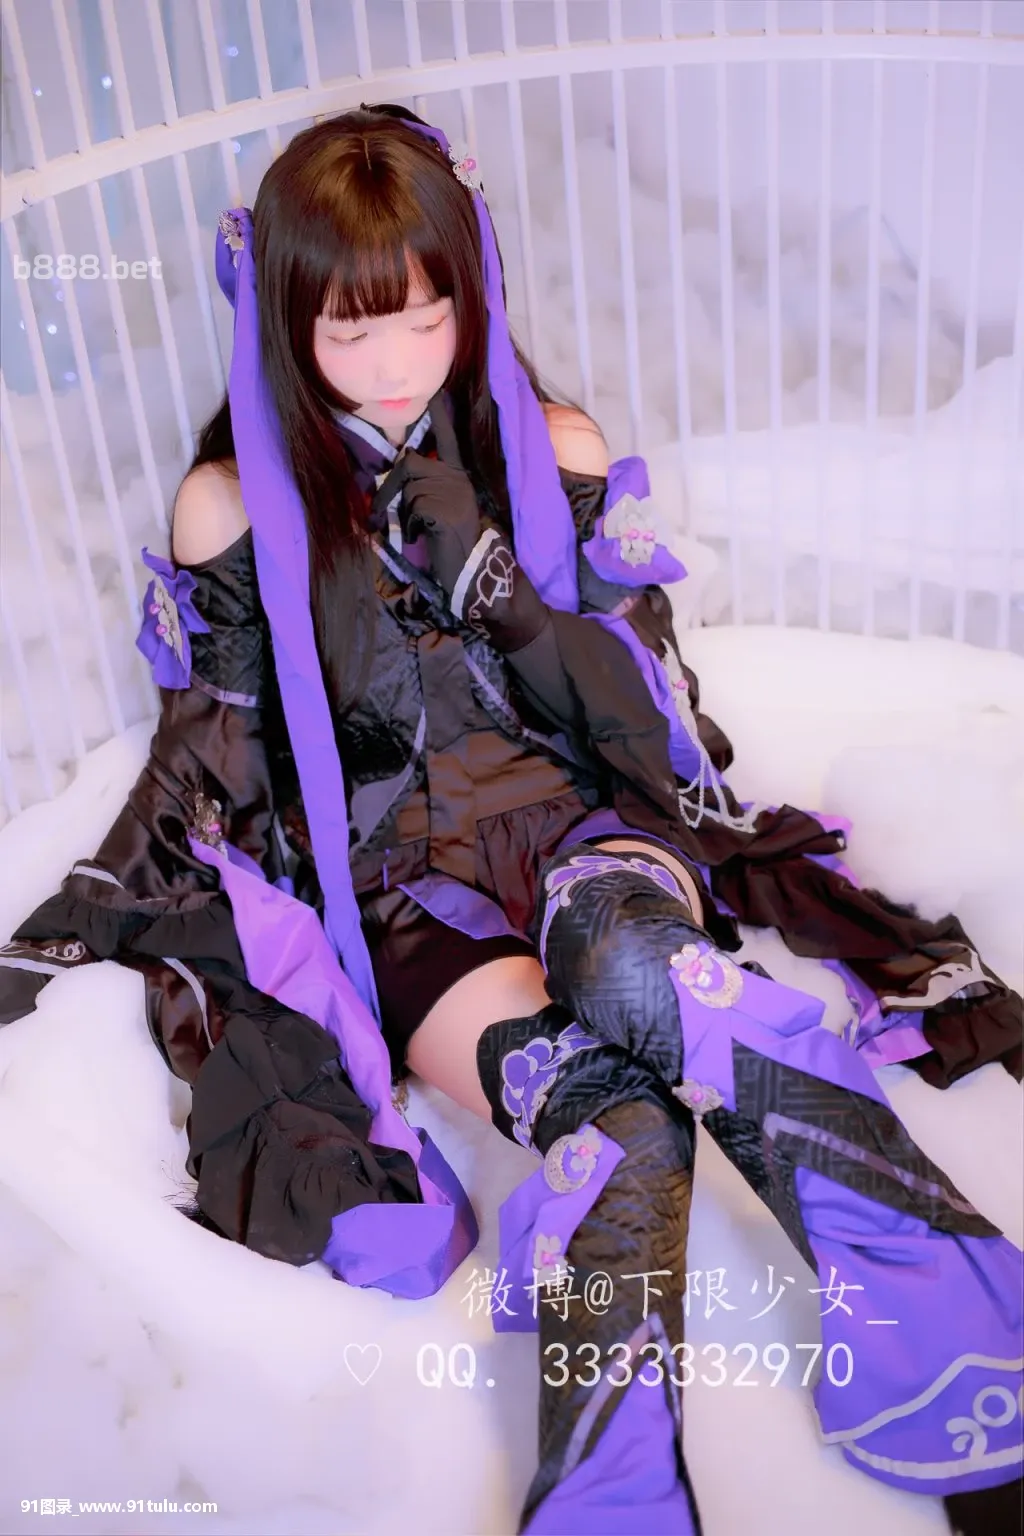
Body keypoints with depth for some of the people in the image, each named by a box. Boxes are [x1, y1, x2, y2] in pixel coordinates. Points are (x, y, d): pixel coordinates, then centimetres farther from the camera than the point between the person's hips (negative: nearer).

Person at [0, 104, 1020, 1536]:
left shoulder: (556, 450, 5)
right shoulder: (234, 506, 2)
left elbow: (650, 716, 1)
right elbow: (205, 760, 11)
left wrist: (488, 579, -14)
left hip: (580, 816, 1)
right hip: (391, 875, 0)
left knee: (621, 944, -39)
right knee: (618, 1119, -33)